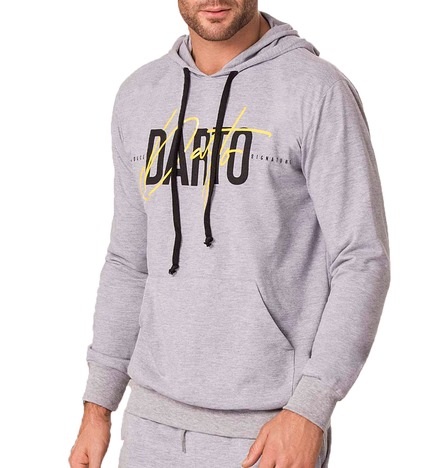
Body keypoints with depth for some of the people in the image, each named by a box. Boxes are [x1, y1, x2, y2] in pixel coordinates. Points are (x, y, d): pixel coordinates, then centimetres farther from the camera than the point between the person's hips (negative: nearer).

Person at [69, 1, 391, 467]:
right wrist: (97, 409, 11)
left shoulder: (320, 91, -12)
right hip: (155, 419, 6)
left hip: (271, 426, -5)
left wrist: (310, 413, -21)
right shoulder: (140, 96, 6)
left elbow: (363, 264, -13)